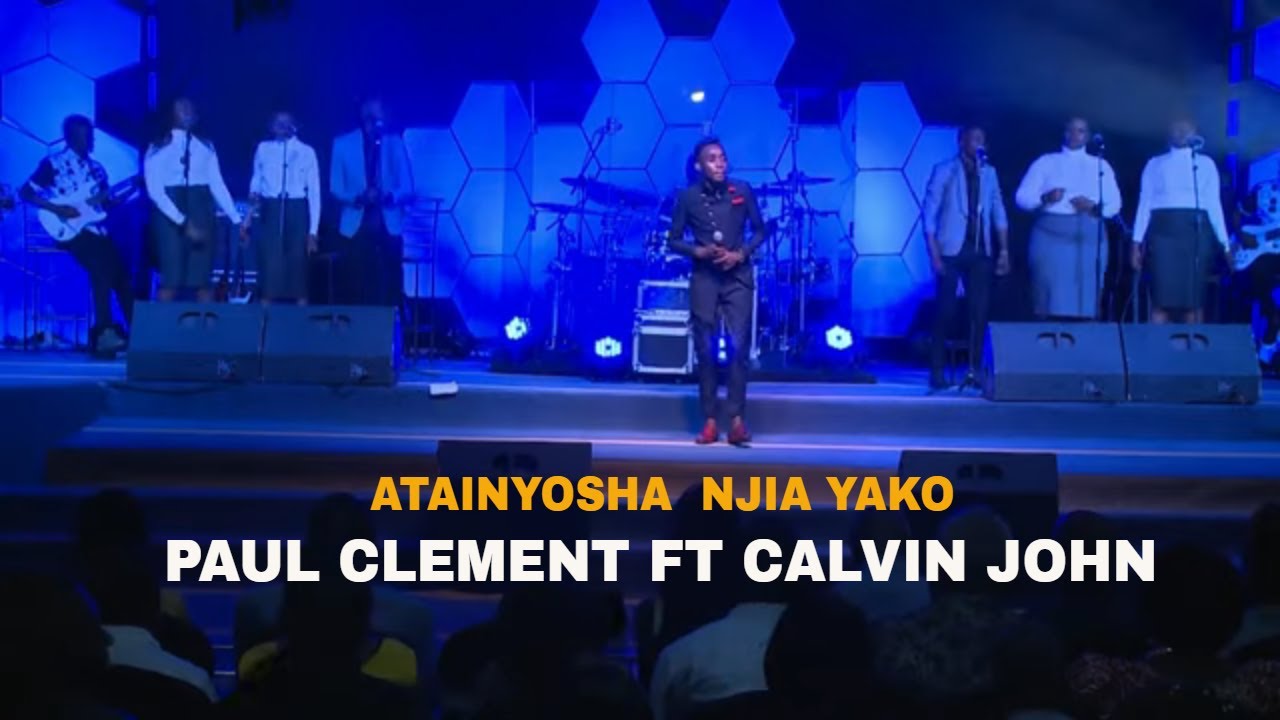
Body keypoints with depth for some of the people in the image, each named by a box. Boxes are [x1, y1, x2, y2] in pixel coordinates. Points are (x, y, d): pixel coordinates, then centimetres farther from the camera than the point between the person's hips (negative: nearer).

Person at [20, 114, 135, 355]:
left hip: (97, 229, 6)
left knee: (123, 267, -15)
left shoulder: (97, 168, 18)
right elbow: (25, 193, -4)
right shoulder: (53, 163, 0)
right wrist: (57, 209, -14)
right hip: (70, 230, -6)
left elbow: (109, 205, 17)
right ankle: (104, 331, -27)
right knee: (103, 266, -29)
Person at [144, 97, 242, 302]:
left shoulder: (205, 147, 13)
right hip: (170, 216, -3)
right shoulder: (158, 149, 1)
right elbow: (155, 190, -8)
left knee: (203, 278, 2)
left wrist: (236, 219, -3)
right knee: (171, 278, -8)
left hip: (201, 211, 4)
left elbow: (217, 185, 8)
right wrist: (183, 221, -18)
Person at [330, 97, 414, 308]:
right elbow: (336, 189, 4)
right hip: (356, 226, 0)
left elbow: (407, 189, 3)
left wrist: (388, 196, -19)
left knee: (389, 290, -4)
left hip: (388, 226, 0)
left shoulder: (395, 144, 7)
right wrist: (358, 198, -17)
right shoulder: (343, 143, 6)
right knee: (357, 289, -2)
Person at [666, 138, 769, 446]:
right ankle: (709, 422, 6)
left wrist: (741, 253, -7)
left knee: (739, 345, -10)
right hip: (704, 278, 0)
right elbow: (673, 240, 6)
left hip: (738, 276, 0)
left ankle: (737, 420, -7)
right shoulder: (688, 197, 1)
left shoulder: (742, 192, 3)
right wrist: (698, 251, -12)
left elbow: (760, 230, 10)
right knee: (705, 349, 0)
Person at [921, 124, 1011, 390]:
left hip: (981, 250, 4)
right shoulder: (944, 170, -2)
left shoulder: (989, 173, 11)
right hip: (952, 249, -4)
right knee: (946, 310, -4)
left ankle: (974, 370, 7)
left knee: (980, 311, 0)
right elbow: (929, 213, -5)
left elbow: (998, 212, 13)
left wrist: (1004, 250, 5)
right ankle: (937, 372, 2)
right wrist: (934, 254, -13)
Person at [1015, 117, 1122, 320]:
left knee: (1085, 304, -6)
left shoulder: (1101, 165, 17)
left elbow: (1114, 204, 10)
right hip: (1051, 235, -1)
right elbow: (1022, 197, 6)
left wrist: (1094, 206, -11)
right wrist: (1045, 198, -14)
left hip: (1088, 238, 1)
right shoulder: (1046, 162, 13)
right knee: (1051, 303, -10)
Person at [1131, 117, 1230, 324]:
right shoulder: (1155, 164, 14)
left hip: (1195, 231, 0)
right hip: (1163, 230, 0)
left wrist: (1225, 243, 1)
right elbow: (1144, 204, 9)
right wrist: (1137, 242, 1)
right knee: (1162, 297, -8)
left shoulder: (1205, 164, 14)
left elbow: (1214, 205, 8)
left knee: (1194, 297, -2)